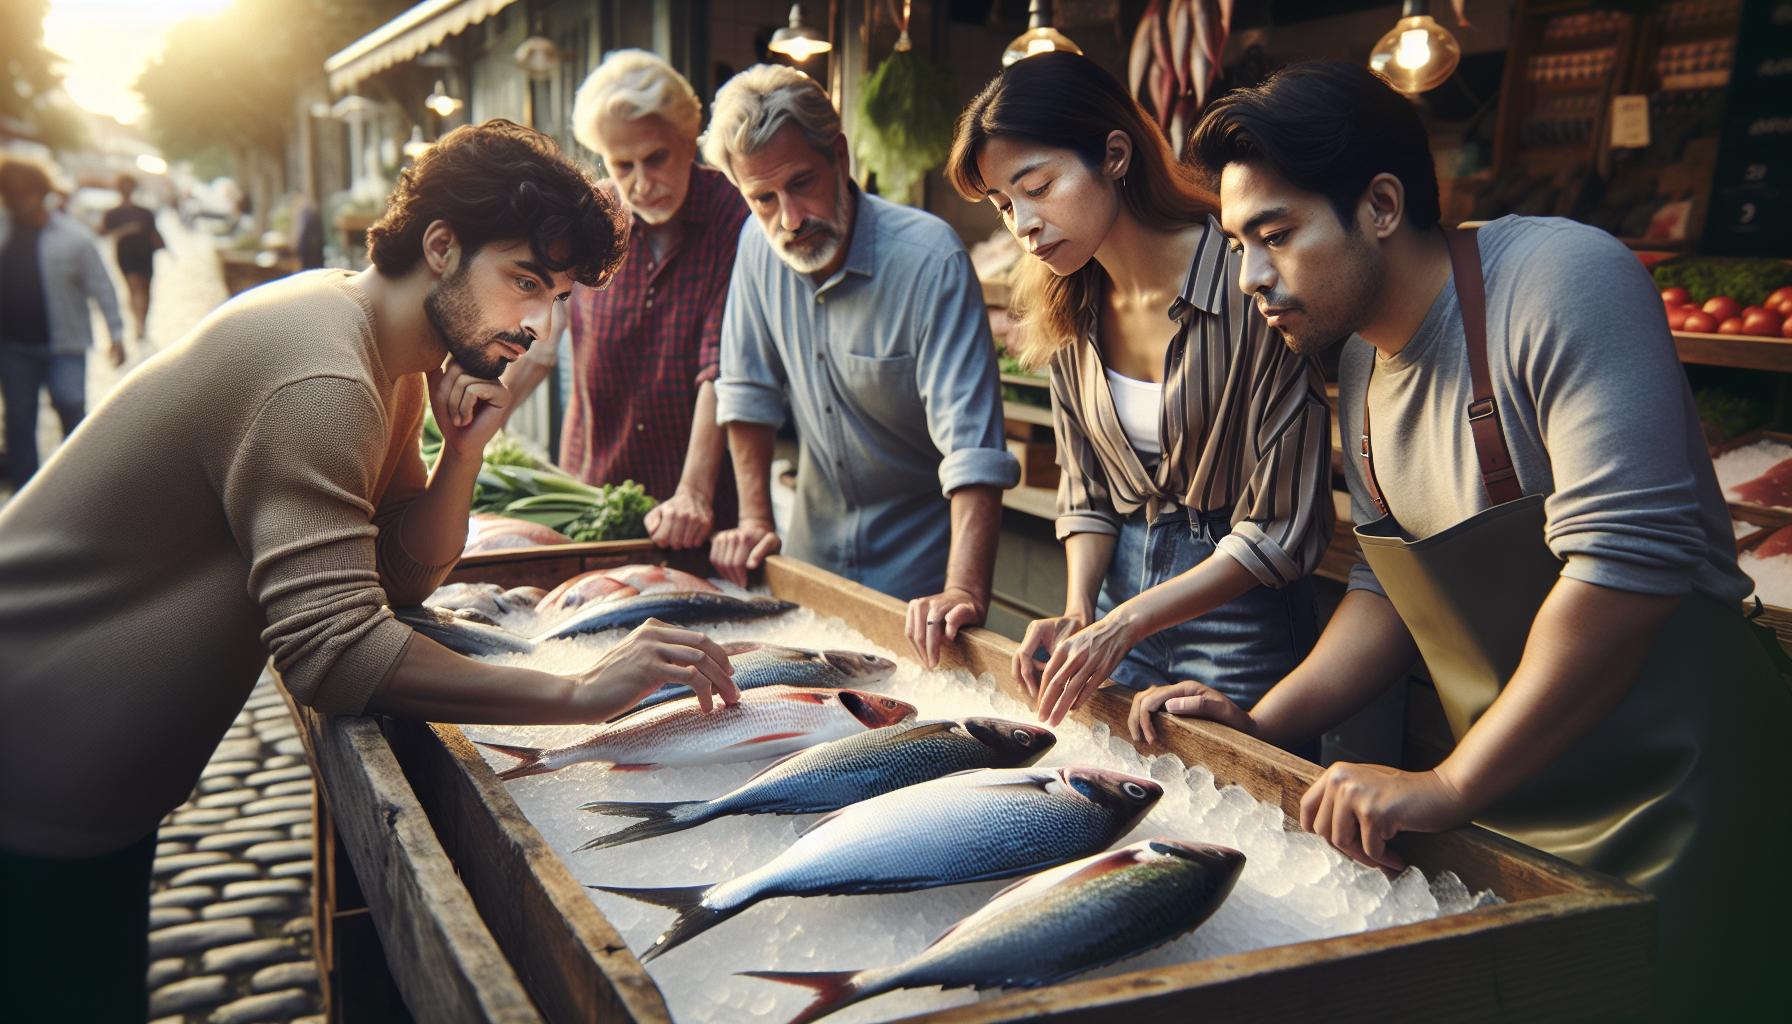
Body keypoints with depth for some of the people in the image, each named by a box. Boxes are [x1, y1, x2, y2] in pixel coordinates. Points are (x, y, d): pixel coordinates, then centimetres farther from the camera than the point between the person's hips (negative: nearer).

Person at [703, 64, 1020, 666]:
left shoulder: (930, 259, -26)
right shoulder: (758, 246, -8)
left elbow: (972, 445, -32)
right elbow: (749, 390, 5)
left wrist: (964, 592, -43)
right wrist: (755, 520, 0)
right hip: (813, 554, 5)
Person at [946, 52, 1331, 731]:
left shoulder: (1249, 286, -22)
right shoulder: (1069, 309, -2)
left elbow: (1283, 528, -19)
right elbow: (1087, 494, 6)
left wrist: (1126, 622, -24)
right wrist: (1078, 614, -10)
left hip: (1239, 611, -5)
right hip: (1119, 602, 5)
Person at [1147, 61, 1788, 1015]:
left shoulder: (1560, 280, -20)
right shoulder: (1363, 361, 4)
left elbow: (1626, 560, -28)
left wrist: (1451, 787, -25)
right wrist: (1262, 724, 0)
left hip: (1662, 803, -7)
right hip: (1501, 806, 7)